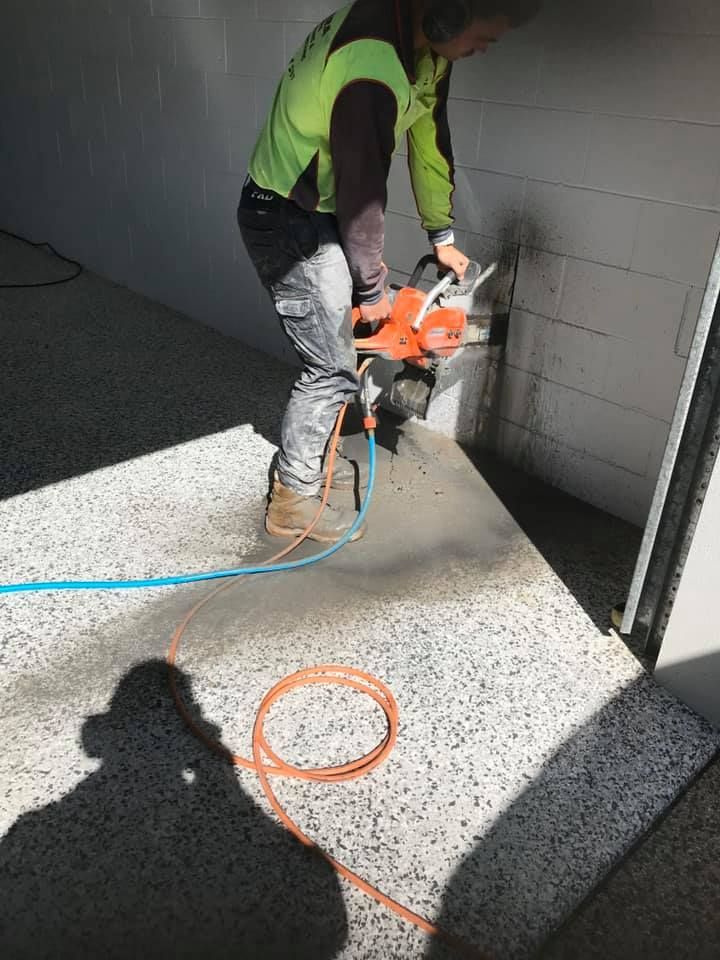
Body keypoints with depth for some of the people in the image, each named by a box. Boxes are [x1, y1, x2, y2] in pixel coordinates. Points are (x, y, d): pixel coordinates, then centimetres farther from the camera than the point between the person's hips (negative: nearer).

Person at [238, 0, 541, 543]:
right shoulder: (373, 71, -31)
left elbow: (429, 136, 10)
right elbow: (363, 187, -24)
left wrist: (442, 235, 14)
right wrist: (372, 288, -11)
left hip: (320, 212, 10)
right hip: (287, 221, -9)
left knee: (334, 347, 18)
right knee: (333, 368, -5)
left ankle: (314, 457, 36)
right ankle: (293, 499, 10)